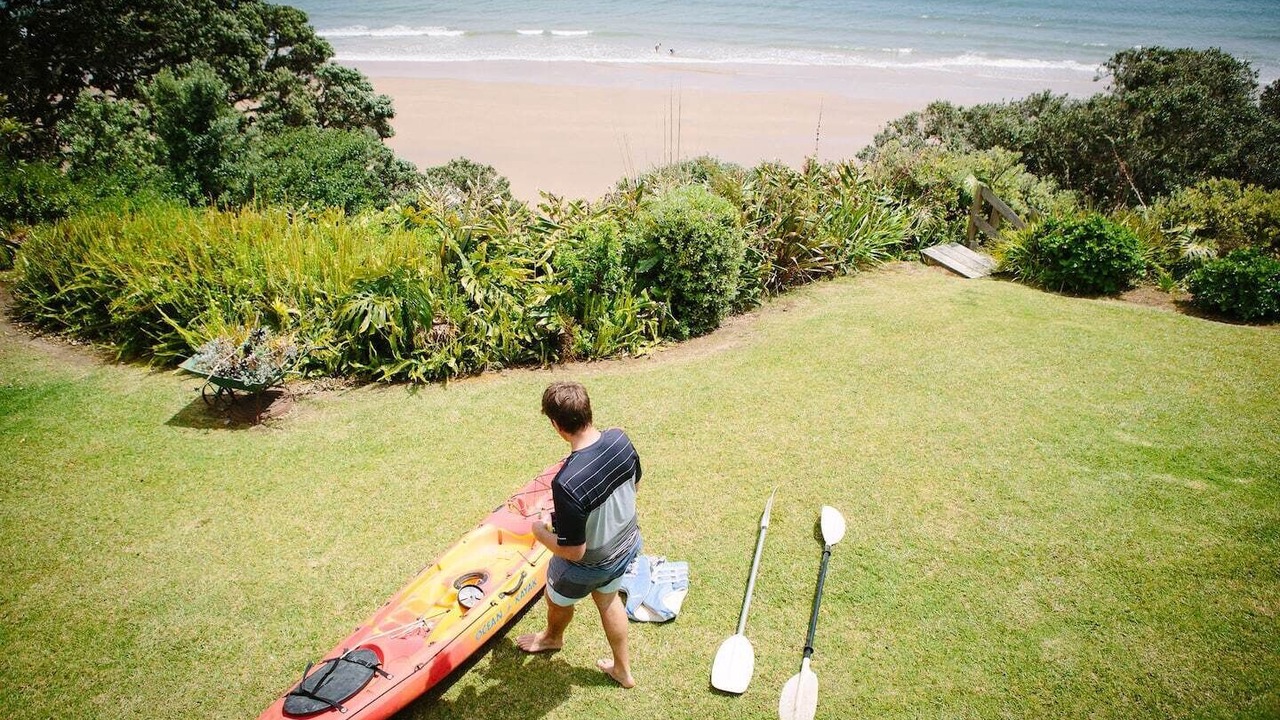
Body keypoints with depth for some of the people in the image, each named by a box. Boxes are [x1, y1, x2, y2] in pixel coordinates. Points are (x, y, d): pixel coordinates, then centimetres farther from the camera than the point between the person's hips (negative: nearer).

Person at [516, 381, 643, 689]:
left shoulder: (567, 483, -41)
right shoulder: (620, 439, -21)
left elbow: (573, 551, -29)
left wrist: (541, 532, -10)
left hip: (588, 565, -5)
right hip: (627, 543, 5)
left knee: (557, 599, 29)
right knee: (607, 599, 33)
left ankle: (552, 638, 63)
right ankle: (623, 669, 53)